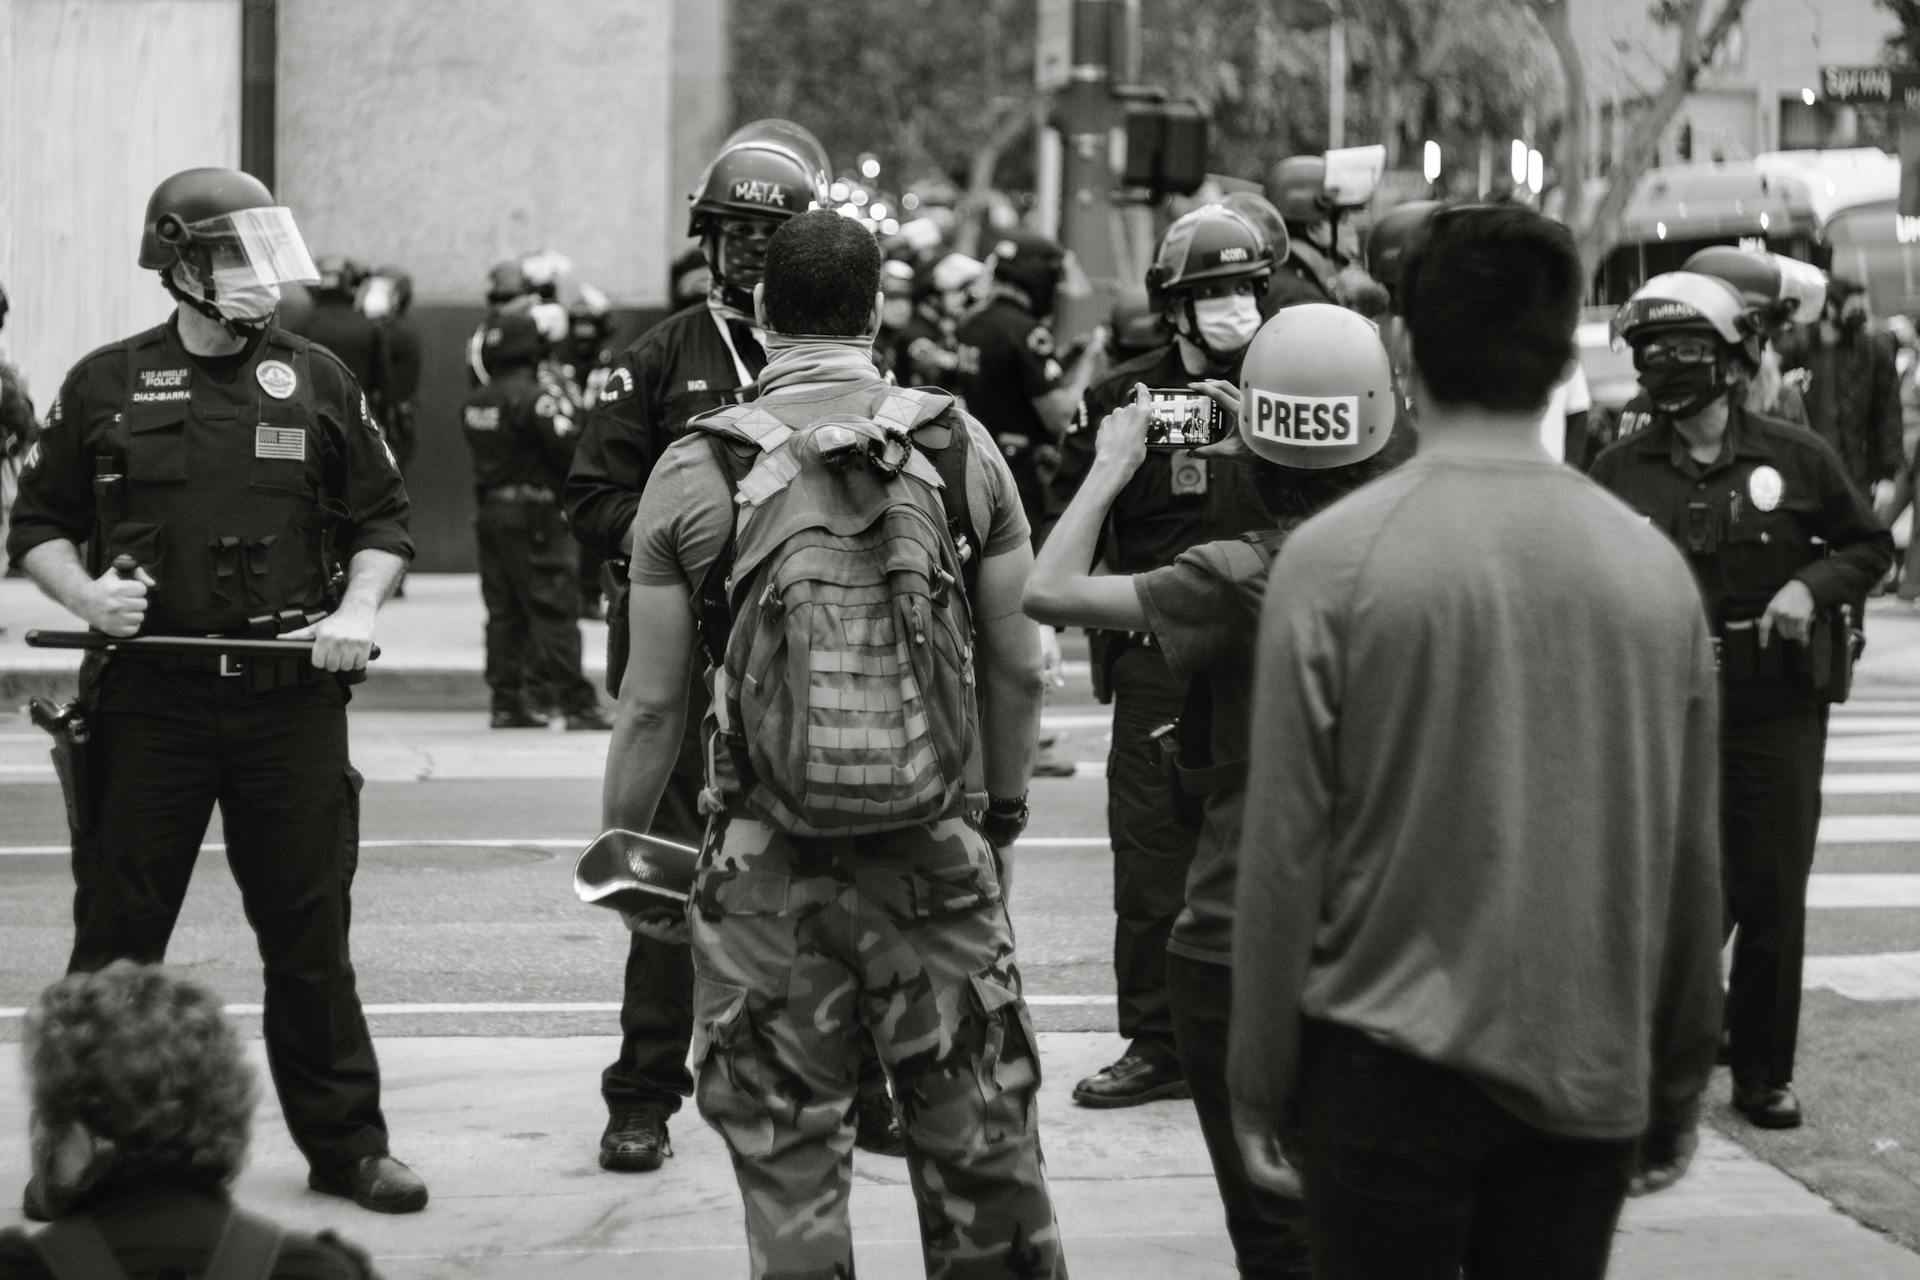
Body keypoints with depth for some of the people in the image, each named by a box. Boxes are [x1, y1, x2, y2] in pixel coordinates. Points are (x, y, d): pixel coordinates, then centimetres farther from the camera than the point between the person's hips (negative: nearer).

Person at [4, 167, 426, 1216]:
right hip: (146, 697, -1)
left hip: (290, 697, 1)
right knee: (117, 932, 4)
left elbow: (383, 520, 13)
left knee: (310, 932, 6)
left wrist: (355, 609, -3)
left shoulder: (317, 382, 7)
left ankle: (345, 1143, 16)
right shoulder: (104, 385, 4)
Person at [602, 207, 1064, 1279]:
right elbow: (1018, 668, 4)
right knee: (982, 1150, 12)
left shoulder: (698, 469, -5)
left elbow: (654, 702, -4)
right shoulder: (959, 446, -1)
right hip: (940, 857, 1)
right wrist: (1005, 808, 19)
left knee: (789, 1161, 10)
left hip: (768, 870, -1)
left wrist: (622, 845, 9)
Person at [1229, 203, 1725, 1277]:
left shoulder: (1337, 560, -9)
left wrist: (1260, 1083, 0)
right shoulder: (1654, 567, 0)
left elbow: (1284, 848, -9)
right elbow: (1693, 860, 5)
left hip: (1390, 1073, -3)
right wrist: (1681, 1087, 15)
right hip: (1593, 1077, 3)